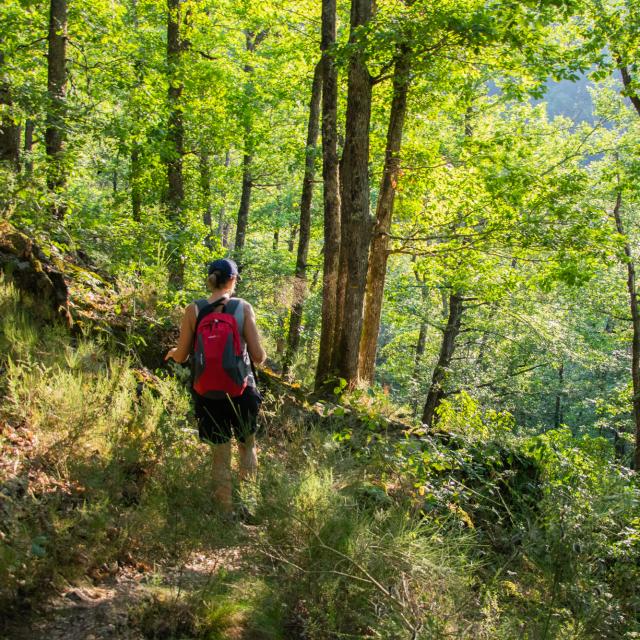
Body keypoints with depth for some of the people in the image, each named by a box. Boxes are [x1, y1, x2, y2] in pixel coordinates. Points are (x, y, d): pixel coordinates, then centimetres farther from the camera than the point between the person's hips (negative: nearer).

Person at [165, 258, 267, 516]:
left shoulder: (193, 310, -6)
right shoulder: (244, 308, -9)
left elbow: (181, 356, -3)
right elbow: (258, 356, -10)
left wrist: (173, 352, 20)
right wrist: (263, 354, 14)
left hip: (209, 393, 1)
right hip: (241, 390, -1)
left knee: (220, 457, 13)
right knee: (247, 444, 23)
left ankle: (226, 511, 20)